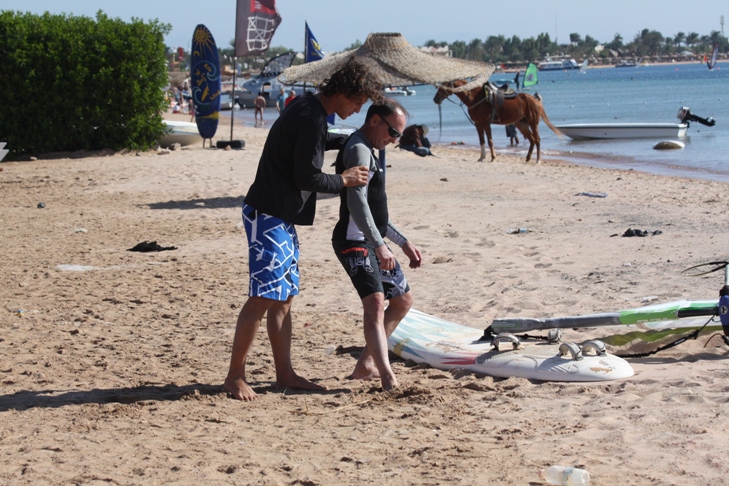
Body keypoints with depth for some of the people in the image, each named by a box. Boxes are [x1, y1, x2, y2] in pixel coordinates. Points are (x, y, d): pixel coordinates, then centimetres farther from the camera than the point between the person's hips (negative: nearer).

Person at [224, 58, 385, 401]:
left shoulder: (309, 108, 13)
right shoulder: (311, 118, -18)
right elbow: (307, 178, -20)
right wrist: (344, 180, -4)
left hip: (280, 217, 11)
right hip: (269, 216, -11)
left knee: (283, 297, 11)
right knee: (264, 297, -10)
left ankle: (285, 374, 16)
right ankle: (235, 376, -4)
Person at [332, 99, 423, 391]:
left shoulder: (368, 153, 20)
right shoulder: (358, 150, -13)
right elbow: (357, 202, -26)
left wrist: (404, 243, 27)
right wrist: (379, 245, -34)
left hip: (372, 243, 11)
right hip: (354, 242, -11)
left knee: (403, 300, 17)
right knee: (375, 302, -24)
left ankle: (365, 365, 22)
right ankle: (387, 376, -37)